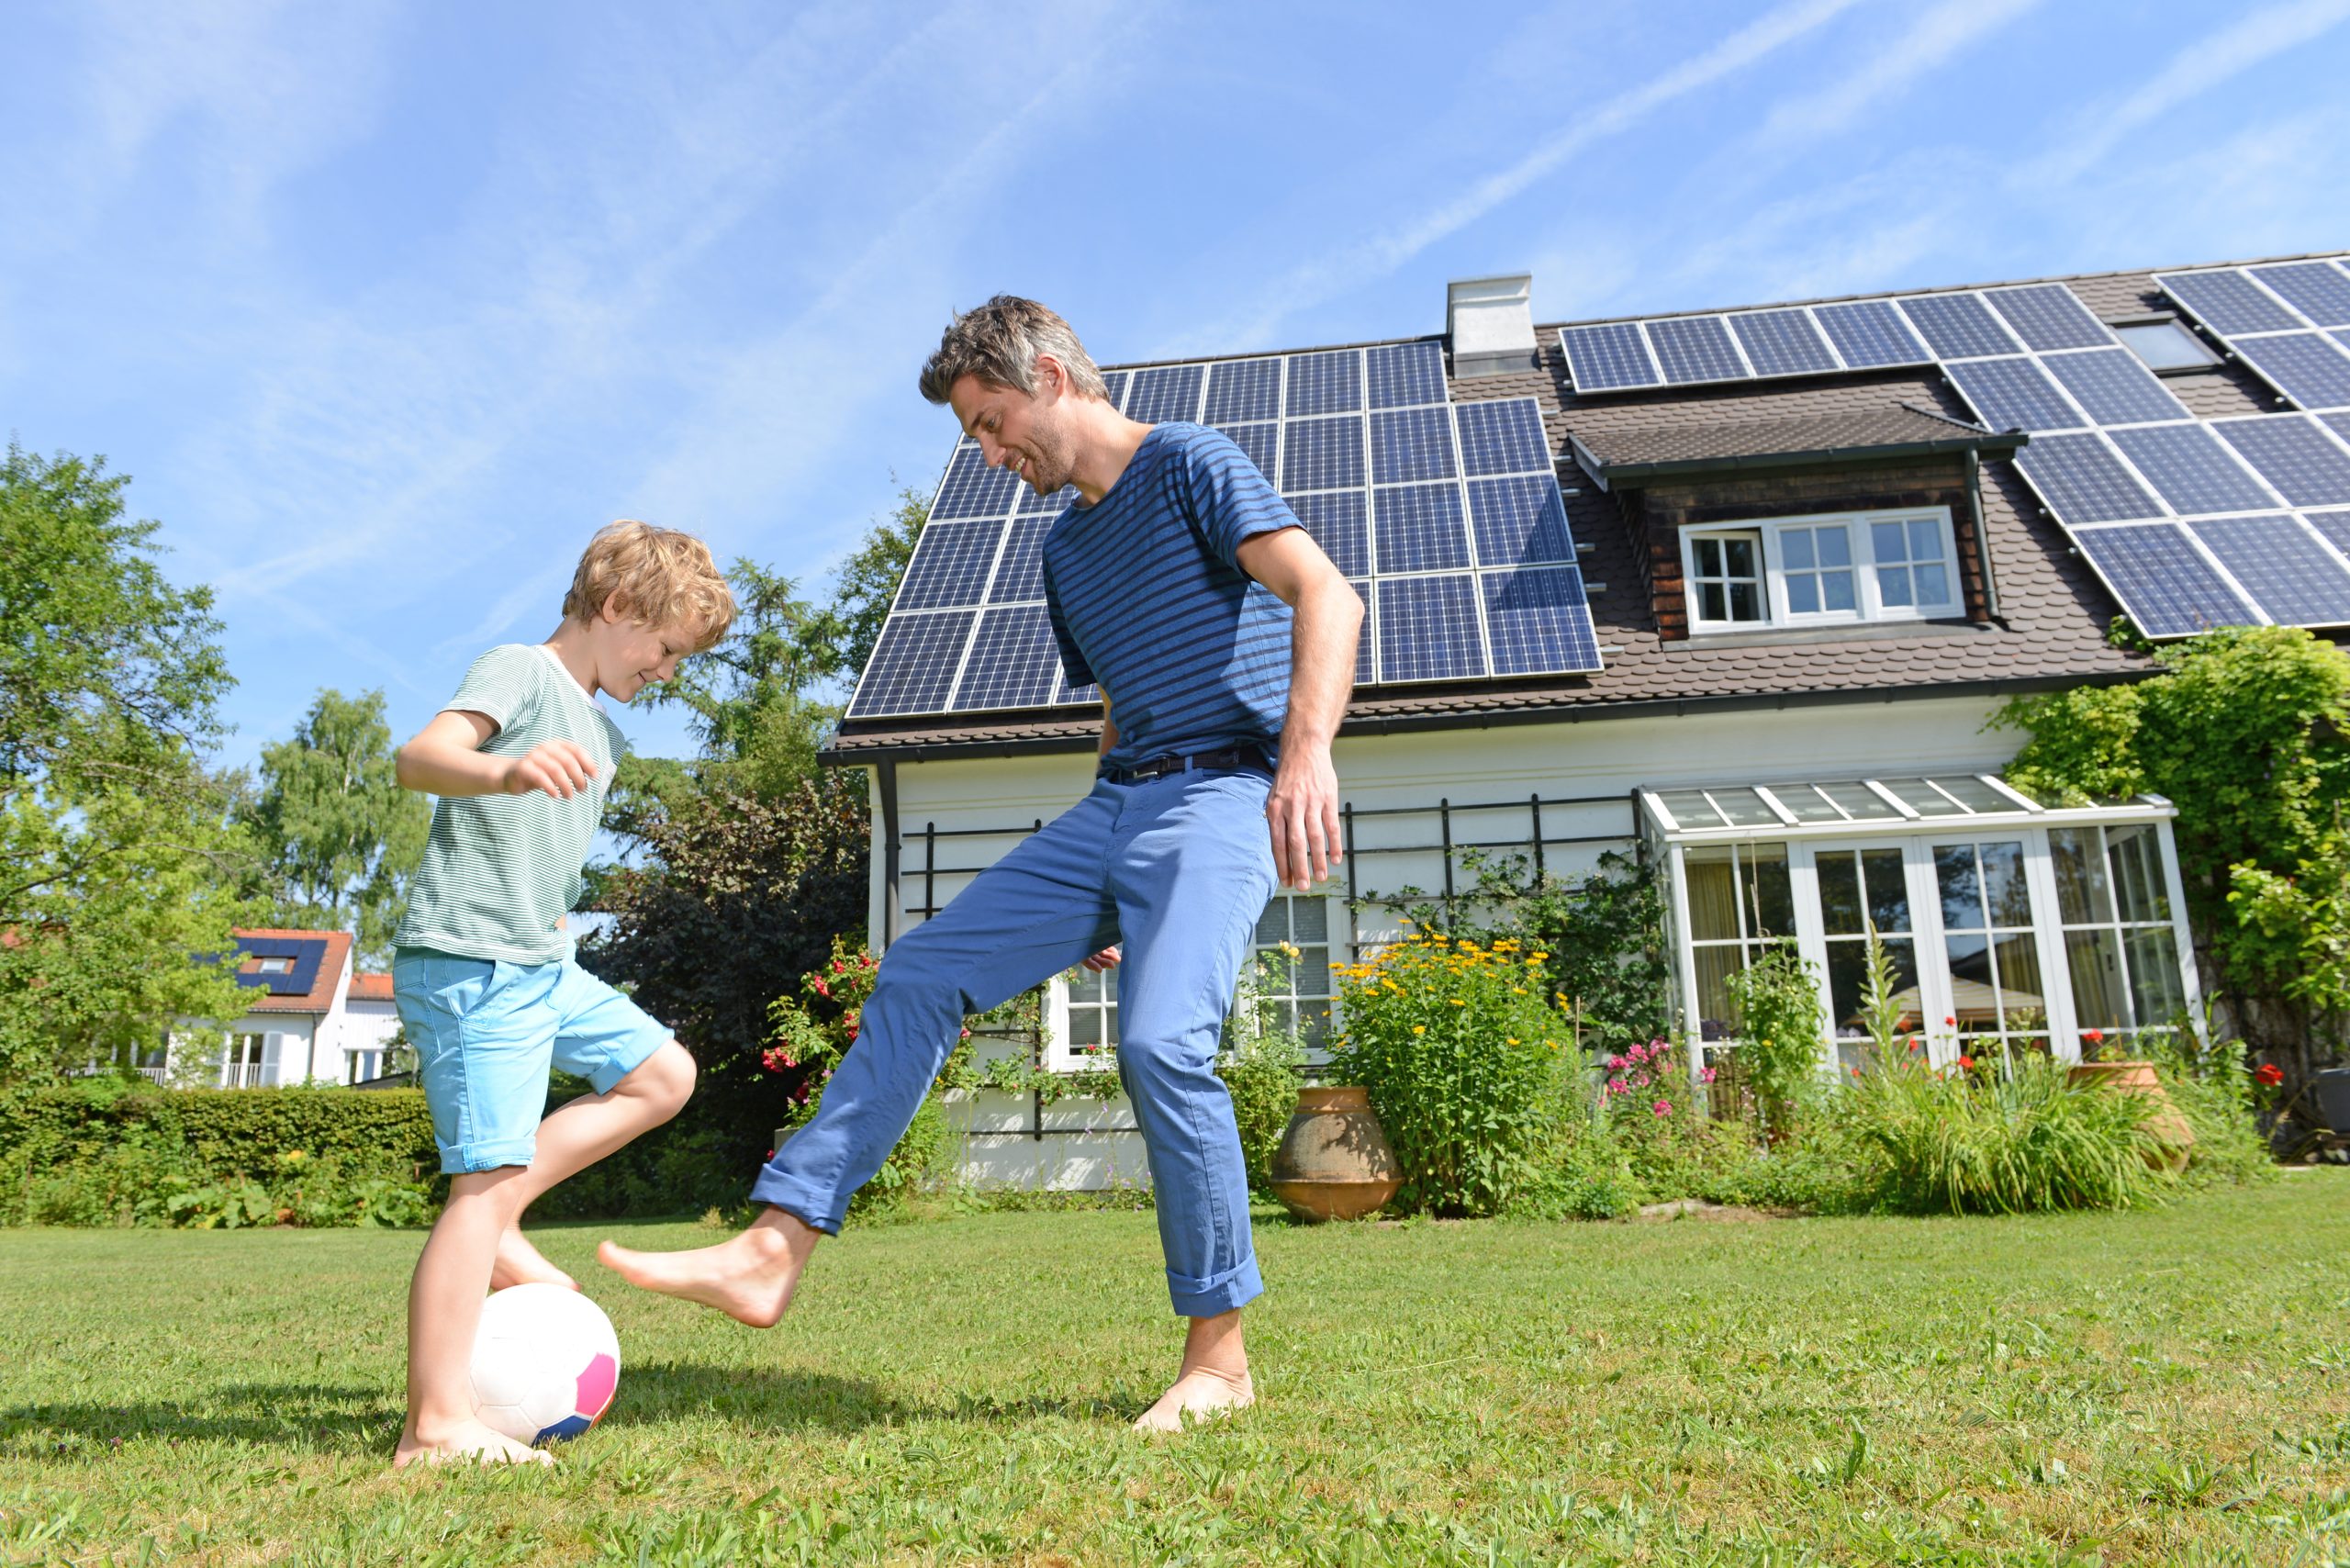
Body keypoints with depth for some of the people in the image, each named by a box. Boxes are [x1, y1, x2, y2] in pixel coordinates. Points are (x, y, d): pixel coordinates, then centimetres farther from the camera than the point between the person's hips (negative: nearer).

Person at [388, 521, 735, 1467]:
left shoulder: (601, 731, 19)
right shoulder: (520, 671, -7)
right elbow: (421, 756, -26)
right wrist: (506, 770, -46)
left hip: (541, 965, 9)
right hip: (467, 965, -9)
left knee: (663, 1075, 10)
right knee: (485, 1179, -11)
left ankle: (496, 1225, 8)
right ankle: (437, 1429, -6)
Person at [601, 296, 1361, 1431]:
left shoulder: (1190, 465, -2)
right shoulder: (1066, 548, 21)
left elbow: (1326, 596, -17)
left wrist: (1307, 753, -34)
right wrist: (1099, 896, 24)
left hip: (1222, 794, -8)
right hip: (1112, 805, 8)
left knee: (1161, 1044, -26)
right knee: (919, 978, -2)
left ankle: (1219, 1355, -9)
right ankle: (774, 1250, 2)